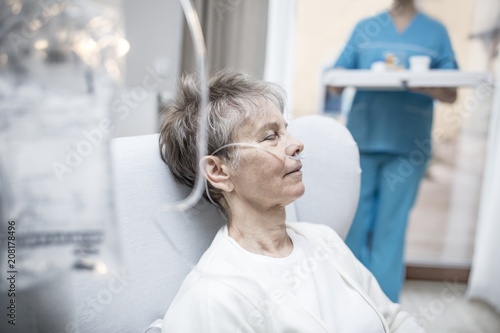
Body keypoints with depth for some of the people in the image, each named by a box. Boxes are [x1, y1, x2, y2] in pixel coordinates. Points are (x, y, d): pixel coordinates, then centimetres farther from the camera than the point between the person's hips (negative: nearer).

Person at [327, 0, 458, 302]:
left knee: (390, 228, 1)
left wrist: (418, 84, -14)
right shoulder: (365, 28, 13)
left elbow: (451, 94, 7)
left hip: (408, 146, -1)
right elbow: (336, 83, 9)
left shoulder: (436, 32, 12)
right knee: (355, 225, 5)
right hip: (362, 141, 1)